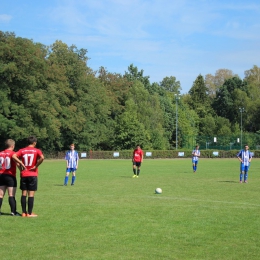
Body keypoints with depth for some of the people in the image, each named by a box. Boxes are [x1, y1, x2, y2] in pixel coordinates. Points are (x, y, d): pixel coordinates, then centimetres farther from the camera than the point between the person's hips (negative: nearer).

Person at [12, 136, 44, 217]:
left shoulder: (22, 150, 5)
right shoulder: (37, 151, -3)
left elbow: (14, 156, -10)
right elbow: (42, 157, -22)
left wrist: (21, 164, -3)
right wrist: (36, 166, -11)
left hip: (23, 175, 3)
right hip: (33, 175, -3)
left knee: (24, 194, 8)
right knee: (31, 194, 0)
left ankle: (24, 213, 11)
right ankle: (29, 213, 2)